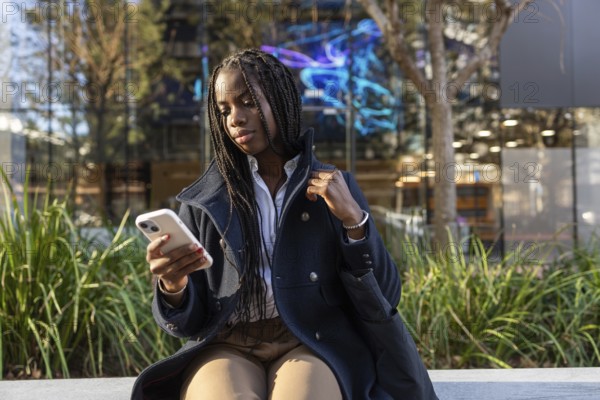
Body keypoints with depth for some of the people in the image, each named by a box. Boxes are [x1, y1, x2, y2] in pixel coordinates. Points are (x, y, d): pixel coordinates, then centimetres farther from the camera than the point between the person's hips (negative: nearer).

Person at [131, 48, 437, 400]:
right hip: (227, 348, 0)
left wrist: (354, 219, -9)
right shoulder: (204, 201, 10)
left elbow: (383, 299, 5)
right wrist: (173, 287, -16)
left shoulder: (335, 187, 10)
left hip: (313, 346, 0)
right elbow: (189, 320, 6)